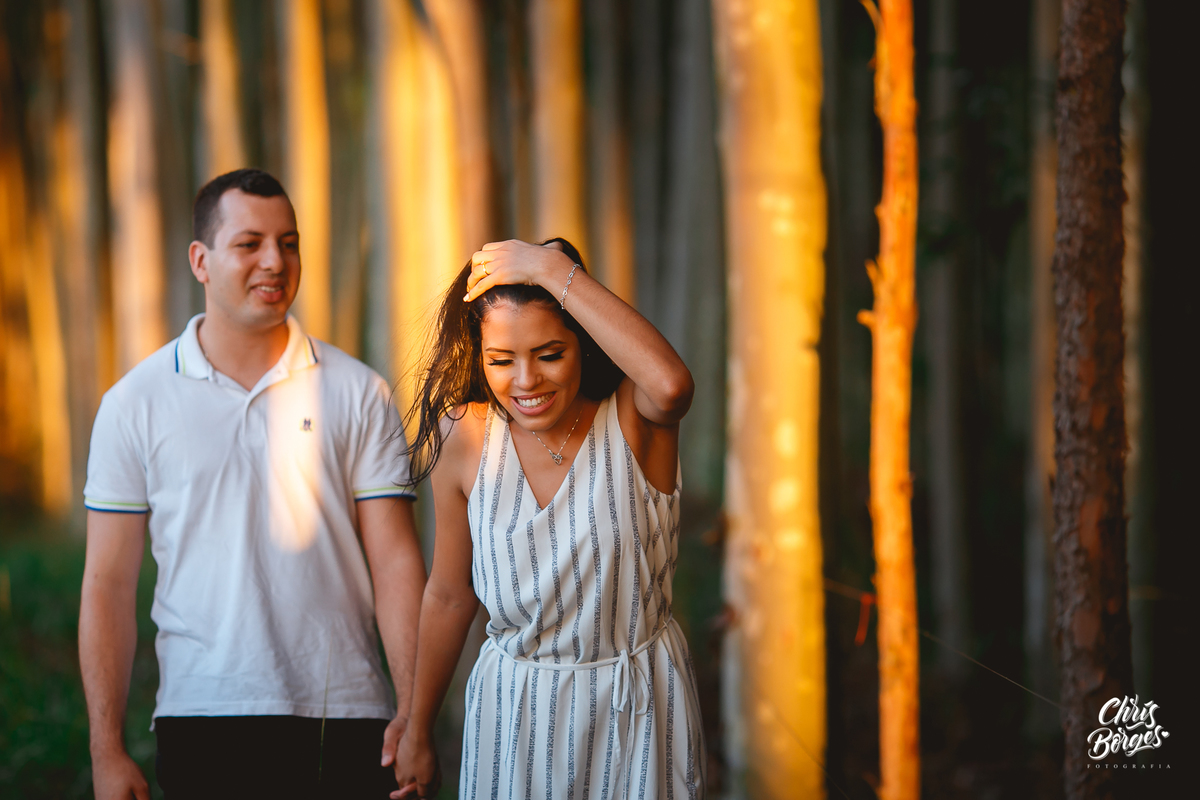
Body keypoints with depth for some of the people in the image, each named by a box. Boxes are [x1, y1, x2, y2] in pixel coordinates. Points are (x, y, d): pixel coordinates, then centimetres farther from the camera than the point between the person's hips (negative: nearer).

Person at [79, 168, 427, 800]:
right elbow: (108, 583, 3)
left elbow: (395, 564, 0)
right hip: (203, 721, -1)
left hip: (347, 722, 1)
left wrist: (414, 713, -10)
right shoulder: (134, 403, 3)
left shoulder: (359, 393, 4)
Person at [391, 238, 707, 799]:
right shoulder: (465, 439, -8)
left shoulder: (631, 417, -14)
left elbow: (670, 384, -41)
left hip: (641, 708, -1)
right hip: (515, 711, 2)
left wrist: (554, 269, -34)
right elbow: (448, 596, 3)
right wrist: (418, 732, 11)